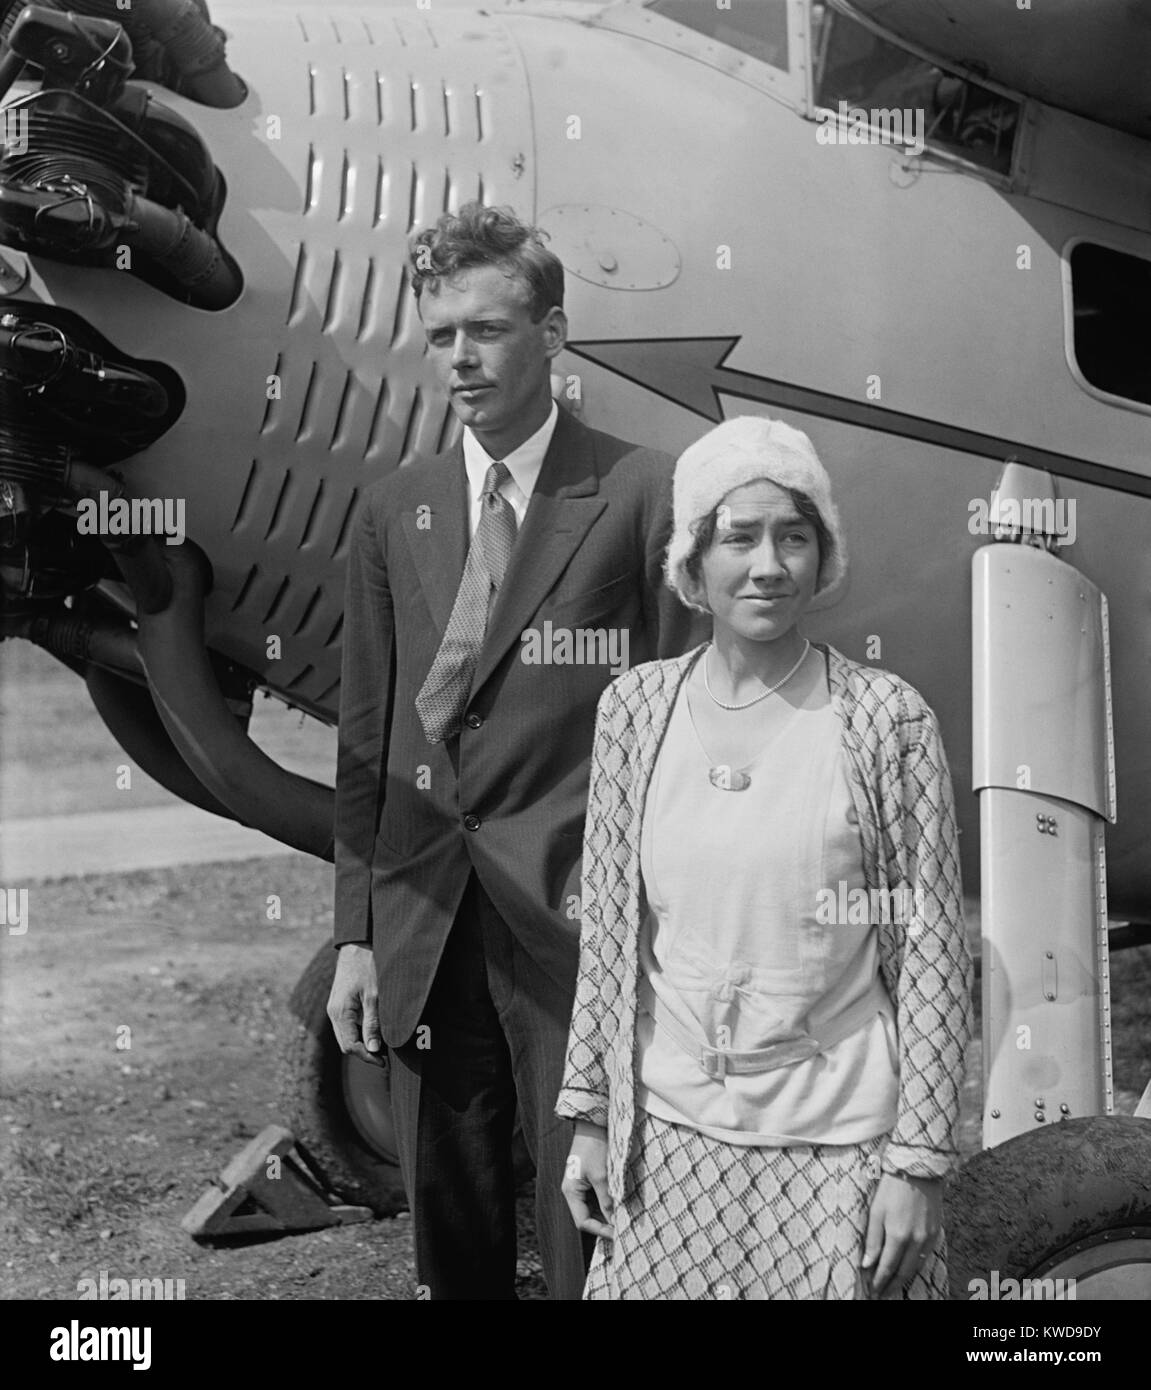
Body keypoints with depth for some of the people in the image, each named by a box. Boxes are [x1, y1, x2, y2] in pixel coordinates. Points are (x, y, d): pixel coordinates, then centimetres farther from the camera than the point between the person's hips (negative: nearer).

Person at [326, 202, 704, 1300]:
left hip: (581, 923, -4)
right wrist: (354, 933, 7)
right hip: (422, 923, 4)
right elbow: (365, 737, 11)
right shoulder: (390, 514, 10)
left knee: (589, 1239, 3)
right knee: (450, 1242, 15)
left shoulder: (642, 497, -3)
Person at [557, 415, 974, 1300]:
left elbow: (932, 952, -7)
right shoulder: (635, 708, -2)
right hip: (669, 1136, 3)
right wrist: (589, 1113, 6)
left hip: (838, 1144, -2)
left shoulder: (887, 719, -10)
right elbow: (609, 931, 4)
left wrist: (919, 1162, -8)